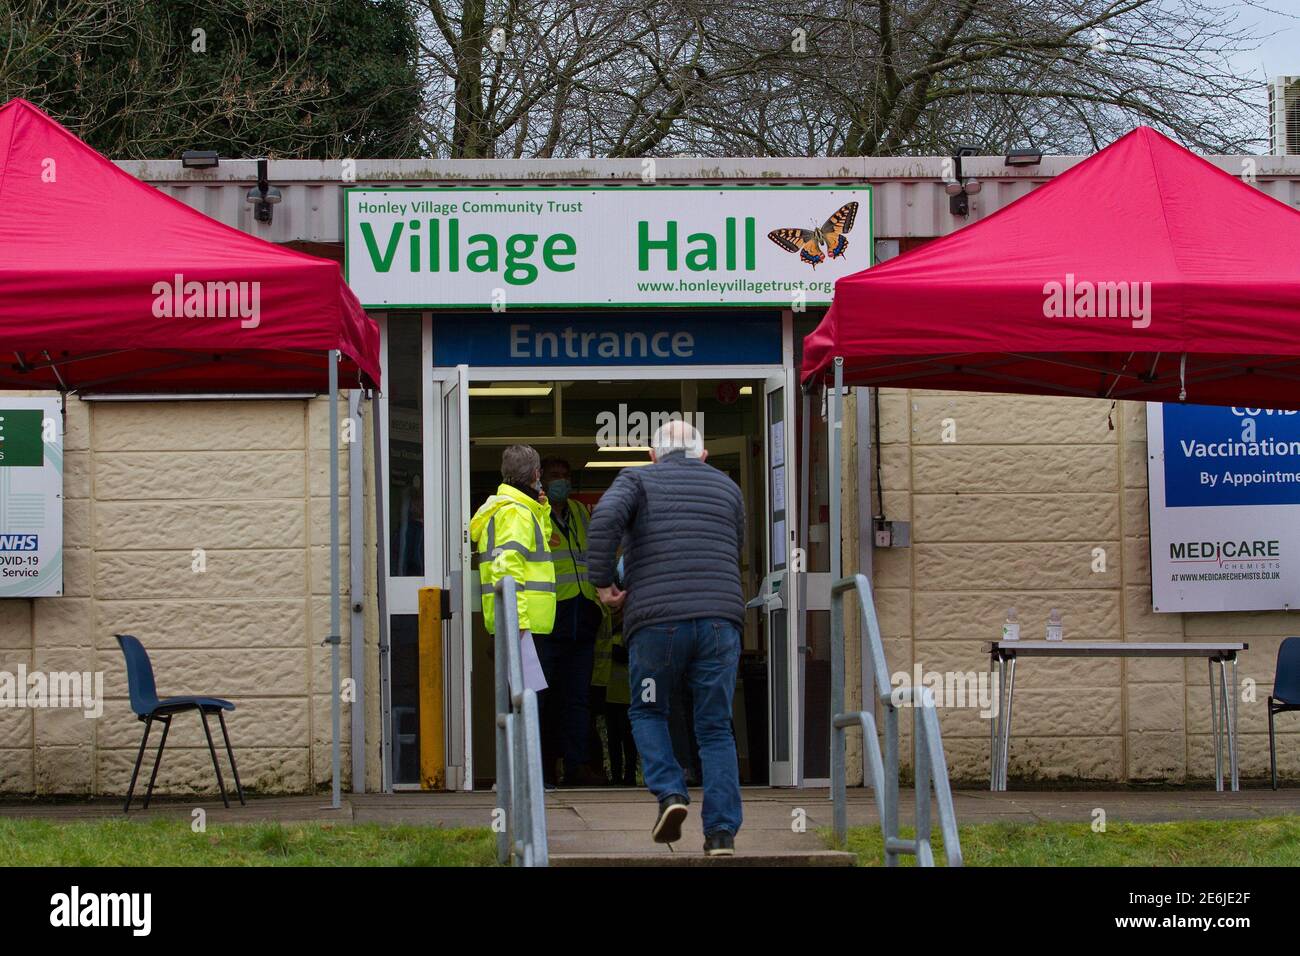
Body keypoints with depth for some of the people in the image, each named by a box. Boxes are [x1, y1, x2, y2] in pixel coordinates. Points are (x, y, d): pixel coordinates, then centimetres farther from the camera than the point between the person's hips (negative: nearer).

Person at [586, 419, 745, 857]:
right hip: (720, 619, 2)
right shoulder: (727, 488, 20)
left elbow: (605, 518, -10)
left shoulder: (638, 479, 9)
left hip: (656, 621, -2)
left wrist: (602, 582, -2)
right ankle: (721, 830, -2)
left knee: (648, 712, 19)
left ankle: (670, 793, -2)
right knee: (715, 727, 8)